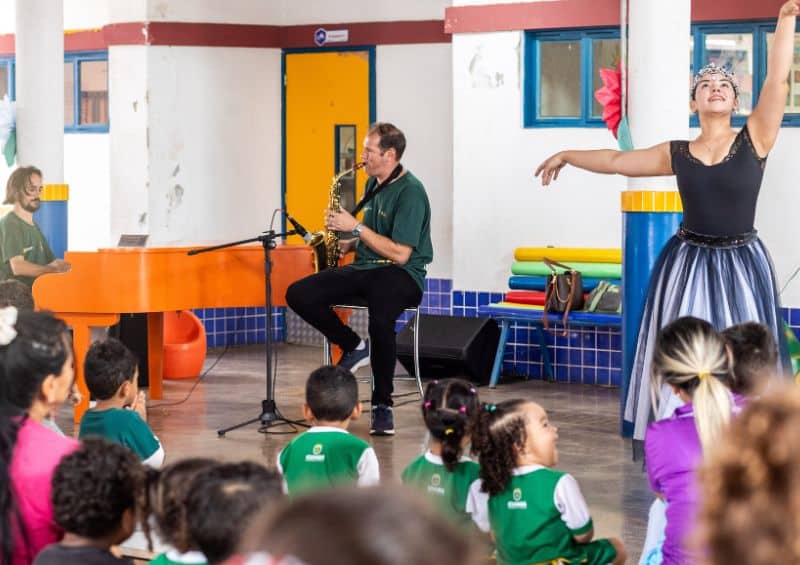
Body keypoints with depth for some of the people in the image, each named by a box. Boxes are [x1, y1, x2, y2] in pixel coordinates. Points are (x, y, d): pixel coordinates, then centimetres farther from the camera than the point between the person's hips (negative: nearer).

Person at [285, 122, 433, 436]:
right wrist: (347, 244, 6)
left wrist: (356, 228, -16)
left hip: (401, 275, -8)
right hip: (365, 269, 8)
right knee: (298, 295, -11)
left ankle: (382, 404, -21)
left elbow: (399, 254, -20)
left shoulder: (410, 192, -13)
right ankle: (354, 346, 2)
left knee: (380, 319, -39)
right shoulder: (373, 184, 13)